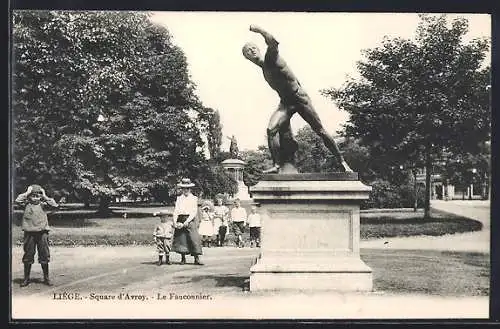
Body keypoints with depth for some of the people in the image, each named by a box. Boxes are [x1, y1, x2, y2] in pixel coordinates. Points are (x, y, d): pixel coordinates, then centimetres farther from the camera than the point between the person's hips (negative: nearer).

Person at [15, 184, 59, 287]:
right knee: (28, 256, 6)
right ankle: (26, 278, 17)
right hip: (29, 233, 0)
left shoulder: (42, 204, 4)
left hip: (42, 233, 0)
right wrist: (27, 193, -8)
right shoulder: (27, 204, 3)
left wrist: (45, 197, -4)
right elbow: (17, 200, -15)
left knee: (44, 256, 5)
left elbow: (55, 205, -8)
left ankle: (46, 278, 16)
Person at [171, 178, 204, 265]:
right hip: (180, 220, 2)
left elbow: (194, 212, -3)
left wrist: (187, 221, -15)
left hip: (190, 220, -2)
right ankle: (183, 258, 12)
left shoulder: (194, 198, 6)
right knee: (180, 238, 1)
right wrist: (175, 221, -9)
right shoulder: (179, 198, 13)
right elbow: (176, 210, 6)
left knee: (194, 238, -10)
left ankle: (197, 259, -8)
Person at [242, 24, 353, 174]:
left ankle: (342, 161, 8)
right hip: (285, 104, 6)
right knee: (272, 129, -18)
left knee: (320, 130, 0)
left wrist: (259, 30, -26)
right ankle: (277, 165, -17)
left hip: (300, 99, -6)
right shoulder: (264, 69, 9)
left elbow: (272, 43, -34)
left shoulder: (271, 58, -12)